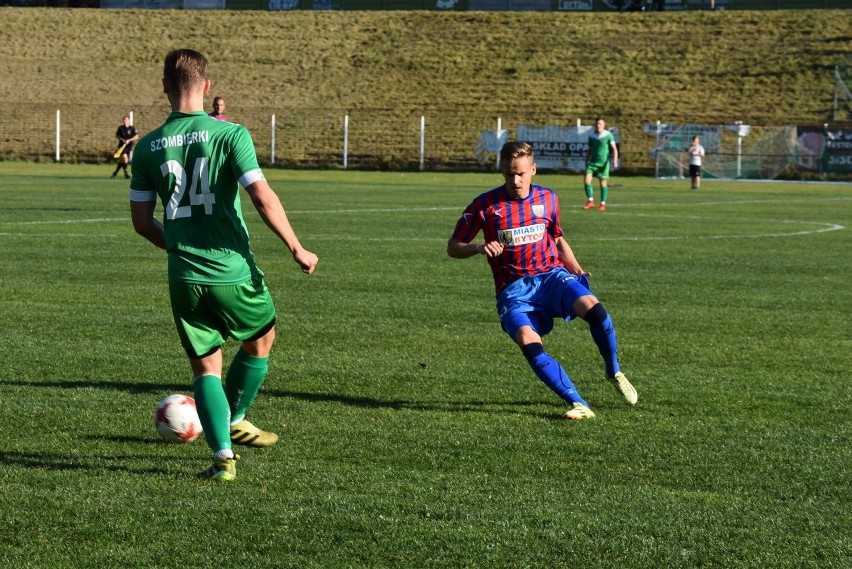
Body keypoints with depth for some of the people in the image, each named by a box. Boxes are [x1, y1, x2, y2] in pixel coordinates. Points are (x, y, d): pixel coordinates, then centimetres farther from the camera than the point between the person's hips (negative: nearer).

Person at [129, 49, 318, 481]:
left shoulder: (148, 147, 2)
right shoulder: (230, 135, -10)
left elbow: (141, 221, 7)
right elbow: (262, 197, -17)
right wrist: (297, 249, -7)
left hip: (184, 278, 3)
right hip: (233, 272, -3)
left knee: (205, 366, 12)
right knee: (261, 340, 25)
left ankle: (223, 454, 2)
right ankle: (234, 420, 36)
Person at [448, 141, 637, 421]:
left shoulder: (547, 199, 9)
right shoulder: (485, 205, -1)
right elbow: (453, 247, 5)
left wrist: (577, 270, 8)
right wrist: (480, 247, -16)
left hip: (551, 275, 2)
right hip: (514, 290, -2)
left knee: (593, 308, -30)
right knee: (529, 344, -32)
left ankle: (614, 373, -4)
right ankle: (578, 405, -28)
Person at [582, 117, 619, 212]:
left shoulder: (608, 135, -5)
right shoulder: (591, 136, 7)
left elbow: (614, 149, -6)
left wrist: (615, 160, -20)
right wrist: (586, 162, 17)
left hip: (603, 163, -3)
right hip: (592, 161, 3)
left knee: (603, 183, 1)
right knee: (586, 180, -12)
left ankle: (603, 204, 13)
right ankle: (590, 201, -2)